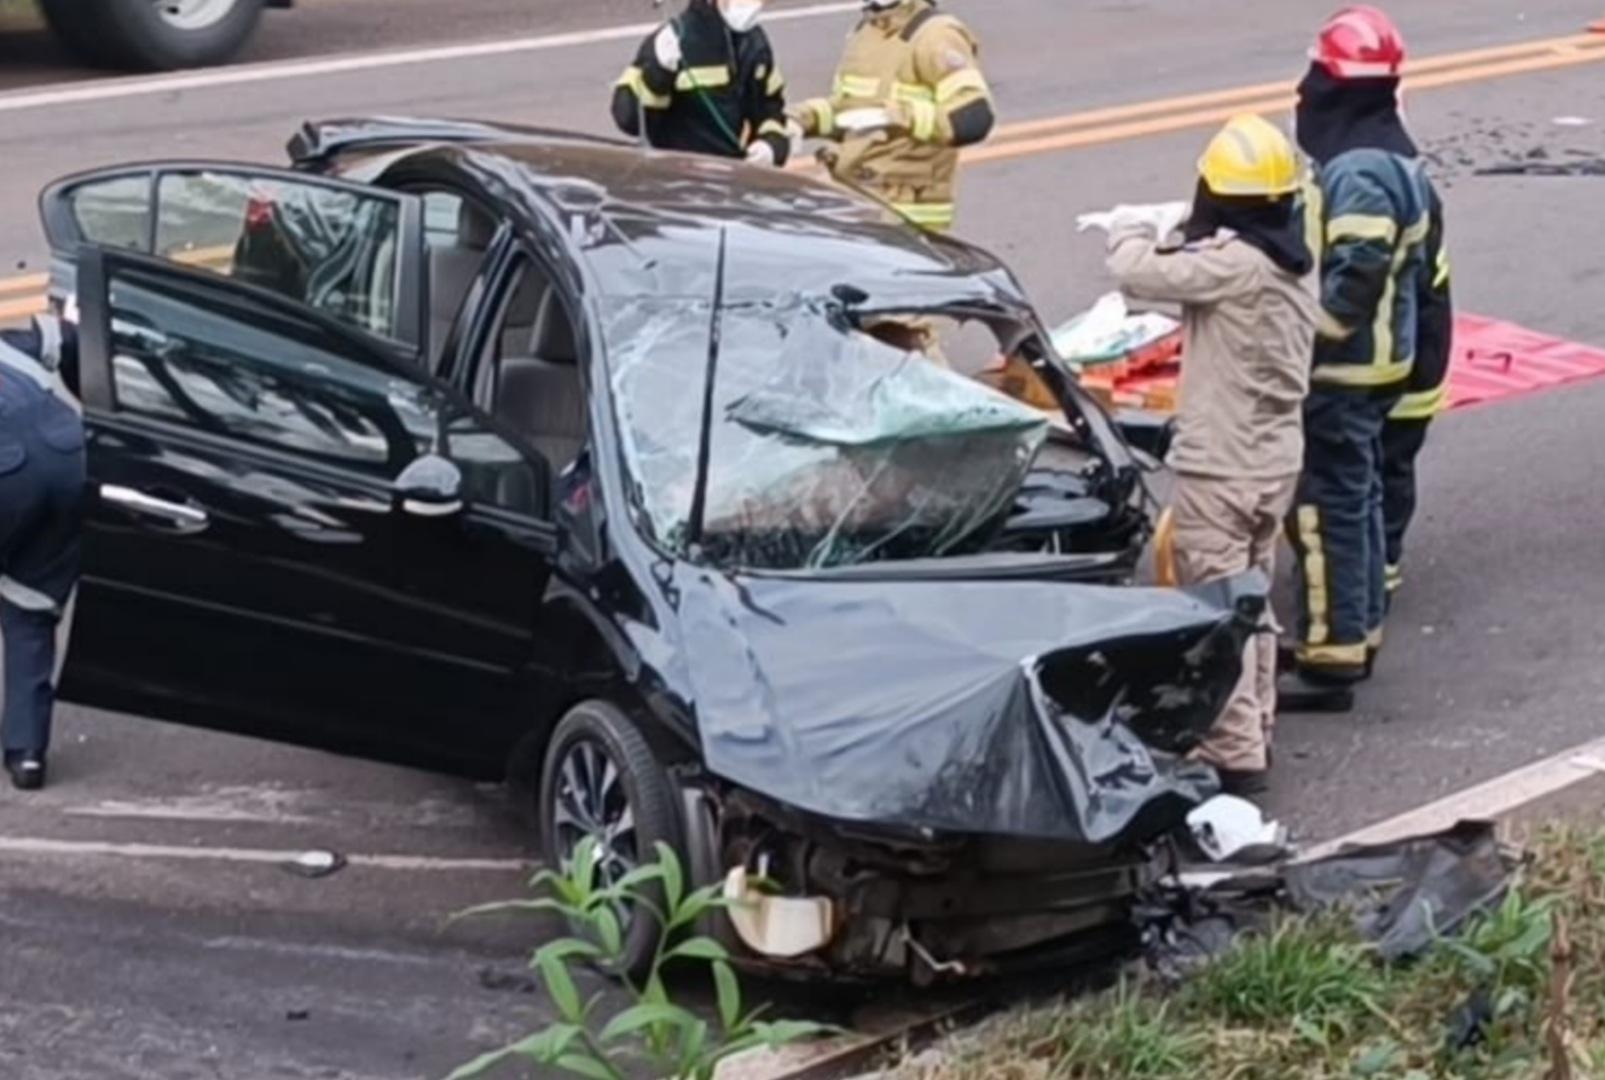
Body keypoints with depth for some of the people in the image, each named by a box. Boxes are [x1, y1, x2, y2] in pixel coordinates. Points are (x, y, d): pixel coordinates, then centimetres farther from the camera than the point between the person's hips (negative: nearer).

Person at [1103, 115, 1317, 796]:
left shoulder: (1235, 264, -23)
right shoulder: (1291, 259, 5)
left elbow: (1139, 274, -22)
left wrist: (1128, 234, -2)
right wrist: (1164, 240, 4)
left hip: (1220, 469, -9)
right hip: (1274, 460, 9)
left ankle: (1233, 755, 1)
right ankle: (1254, 733, 30)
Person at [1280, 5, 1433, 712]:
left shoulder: (1358, 171, -22)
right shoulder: (1393, 157, 11)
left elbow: (1355, 276, -28)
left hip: (1341, 368, -10)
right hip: (1378, 358, 11)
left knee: (1324, 508, -5)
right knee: (1358, 498, 17)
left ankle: (1330, 659, -2)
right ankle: (1358, 634, 27)